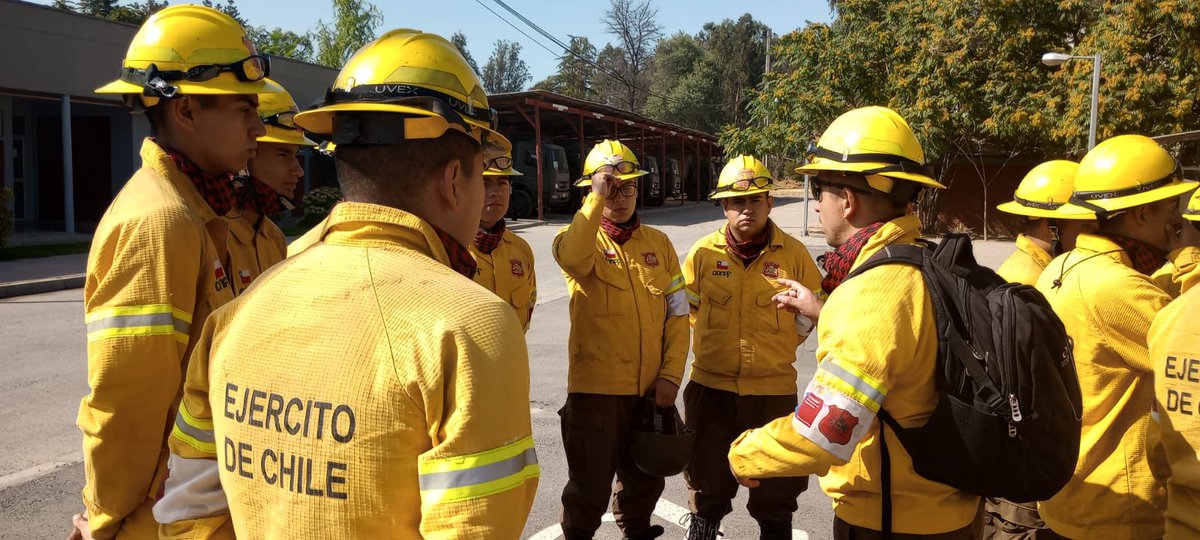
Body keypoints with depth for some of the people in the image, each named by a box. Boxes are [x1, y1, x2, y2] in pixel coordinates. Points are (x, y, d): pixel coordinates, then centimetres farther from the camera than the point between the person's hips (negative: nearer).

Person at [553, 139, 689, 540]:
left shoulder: (658, 242, 6)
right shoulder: (579, 238, -5)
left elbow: (678, 312, 5)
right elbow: (572, 257, -32)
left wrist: (670, 374, -3)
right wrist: (598, 198, -32)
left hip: (651, 388, 4)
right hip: (595, 387, -4)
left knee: (646, 480, 22)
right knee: (590, 488, 8)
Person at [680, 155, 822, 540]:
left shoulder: (794, 254, -5)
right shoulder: (703, 252, -4)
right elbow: (685, 308, 12)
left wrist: (776, 346, 6)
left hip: (774, 388, 0)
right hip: (712, 387, 1)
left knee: (776, 491, 14)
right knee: (708, 485, 17)